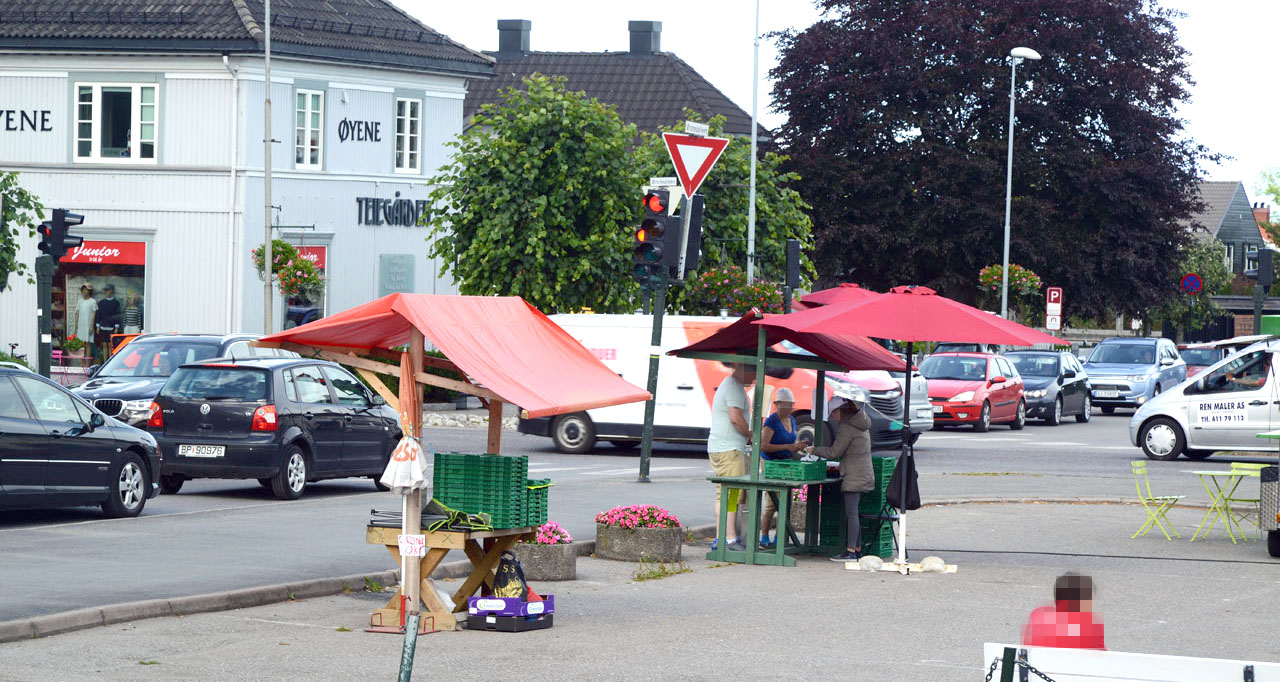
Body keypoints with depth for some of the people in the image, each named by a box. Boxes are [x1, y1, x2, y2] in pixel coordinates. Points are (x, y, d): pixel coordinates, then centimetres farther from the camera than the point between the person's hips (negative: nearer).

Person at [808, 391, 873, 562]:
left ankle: (850, 552, -13)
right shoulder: (861, 424, 16)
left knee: (851, 513, -10)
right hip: (864, 475, 10)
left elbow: (835, 452, -11)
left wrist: (815, 450, 1)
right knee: (853, 513, 14)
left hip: (853, 477, -10)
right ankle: (857, 549, 16)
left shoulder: (847, 427, -13)